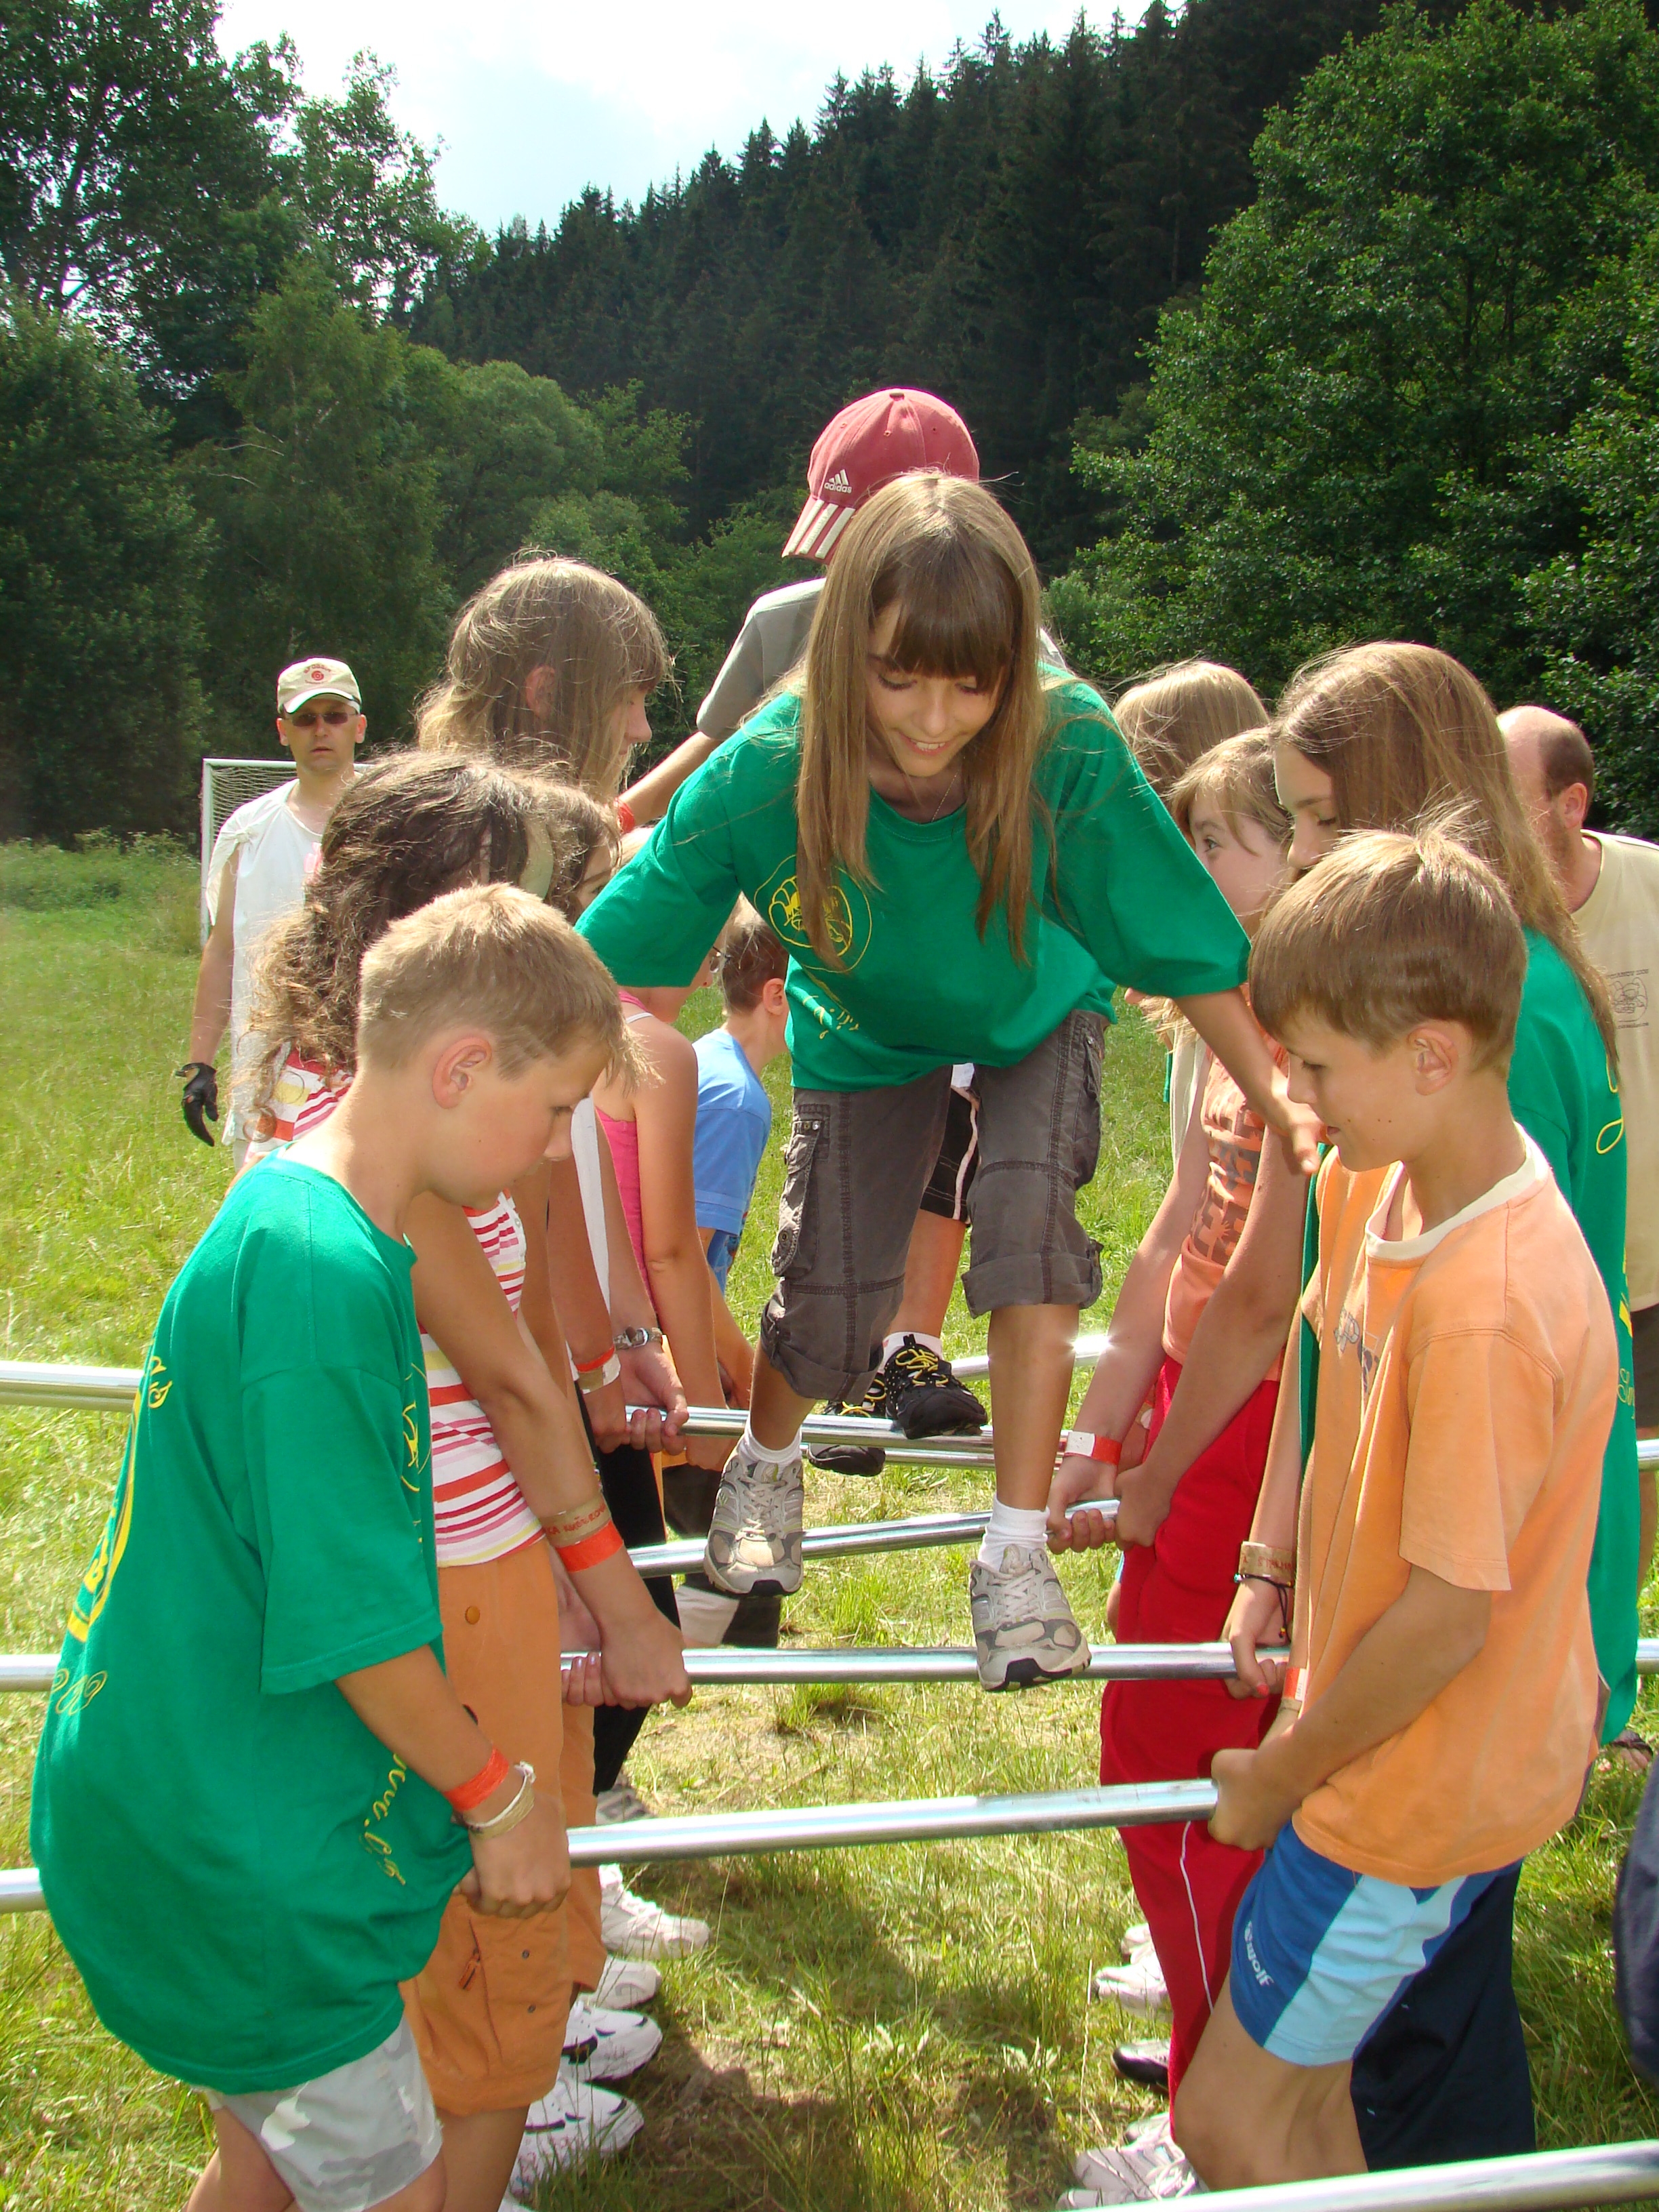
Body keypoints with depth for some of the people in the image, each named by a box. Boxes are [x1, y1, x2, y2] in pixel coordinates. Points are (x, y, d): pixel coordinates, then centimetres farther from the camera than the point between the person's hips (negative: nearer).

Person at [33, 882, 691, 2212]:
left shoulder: (284, 1212, 5)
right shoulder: (323, 1269, -26)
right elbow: (352, 1617, -24)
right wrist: (500, 1797, -9)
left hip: (168, 1802, 9)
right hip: (240, 1852, -9)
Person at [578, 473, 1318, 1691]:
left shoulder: (1071, 754, -37)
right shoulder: (763, 777, -36)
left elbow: (1186, 947, -25)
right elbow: (604, 965, -30)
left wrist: (1278, 1101, -23)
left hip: (1036, 1020, 0)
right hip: (868, 1037, 1)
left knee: (1029, 1229, -24)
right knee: (829, 1313, 1)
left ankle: (1017, 1554, -7)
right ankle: (765, 1468, 38)